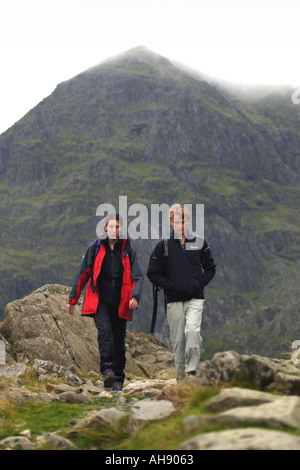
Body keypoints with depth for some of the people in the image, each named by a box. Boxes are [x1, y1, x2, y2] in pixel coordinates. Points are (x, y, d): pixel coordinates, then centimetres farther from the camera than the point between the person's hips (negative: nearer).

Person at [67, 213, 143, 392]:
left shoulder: (128, 250, 3)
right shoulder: (95, 248, 3)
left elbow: (138, 276, 0)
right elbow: (83, 274, 8)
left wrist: (135, 296, -18)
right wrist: (73, 299, 9)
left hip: (120, 303, 1)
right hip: (99, 301, -1)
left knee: (119, 340, 4)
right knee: (105, 330, -24)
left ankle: (118, 379, 15)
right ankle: (107, 369, -27)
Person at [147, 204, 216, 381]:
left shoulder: (199, 243, 7)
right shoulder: (164, 246, 3)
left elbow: (210, 268, 16)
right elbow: (153, 273, 6)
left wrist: (200, 283, 1)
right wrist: (170, 286, -5)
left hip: (195, 298, 0)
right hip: (174, 300, 0)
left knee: (192, 330, -21)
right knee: (178, 339, 3)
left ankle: (192, 370, -12)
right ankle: (181, 376, 14)